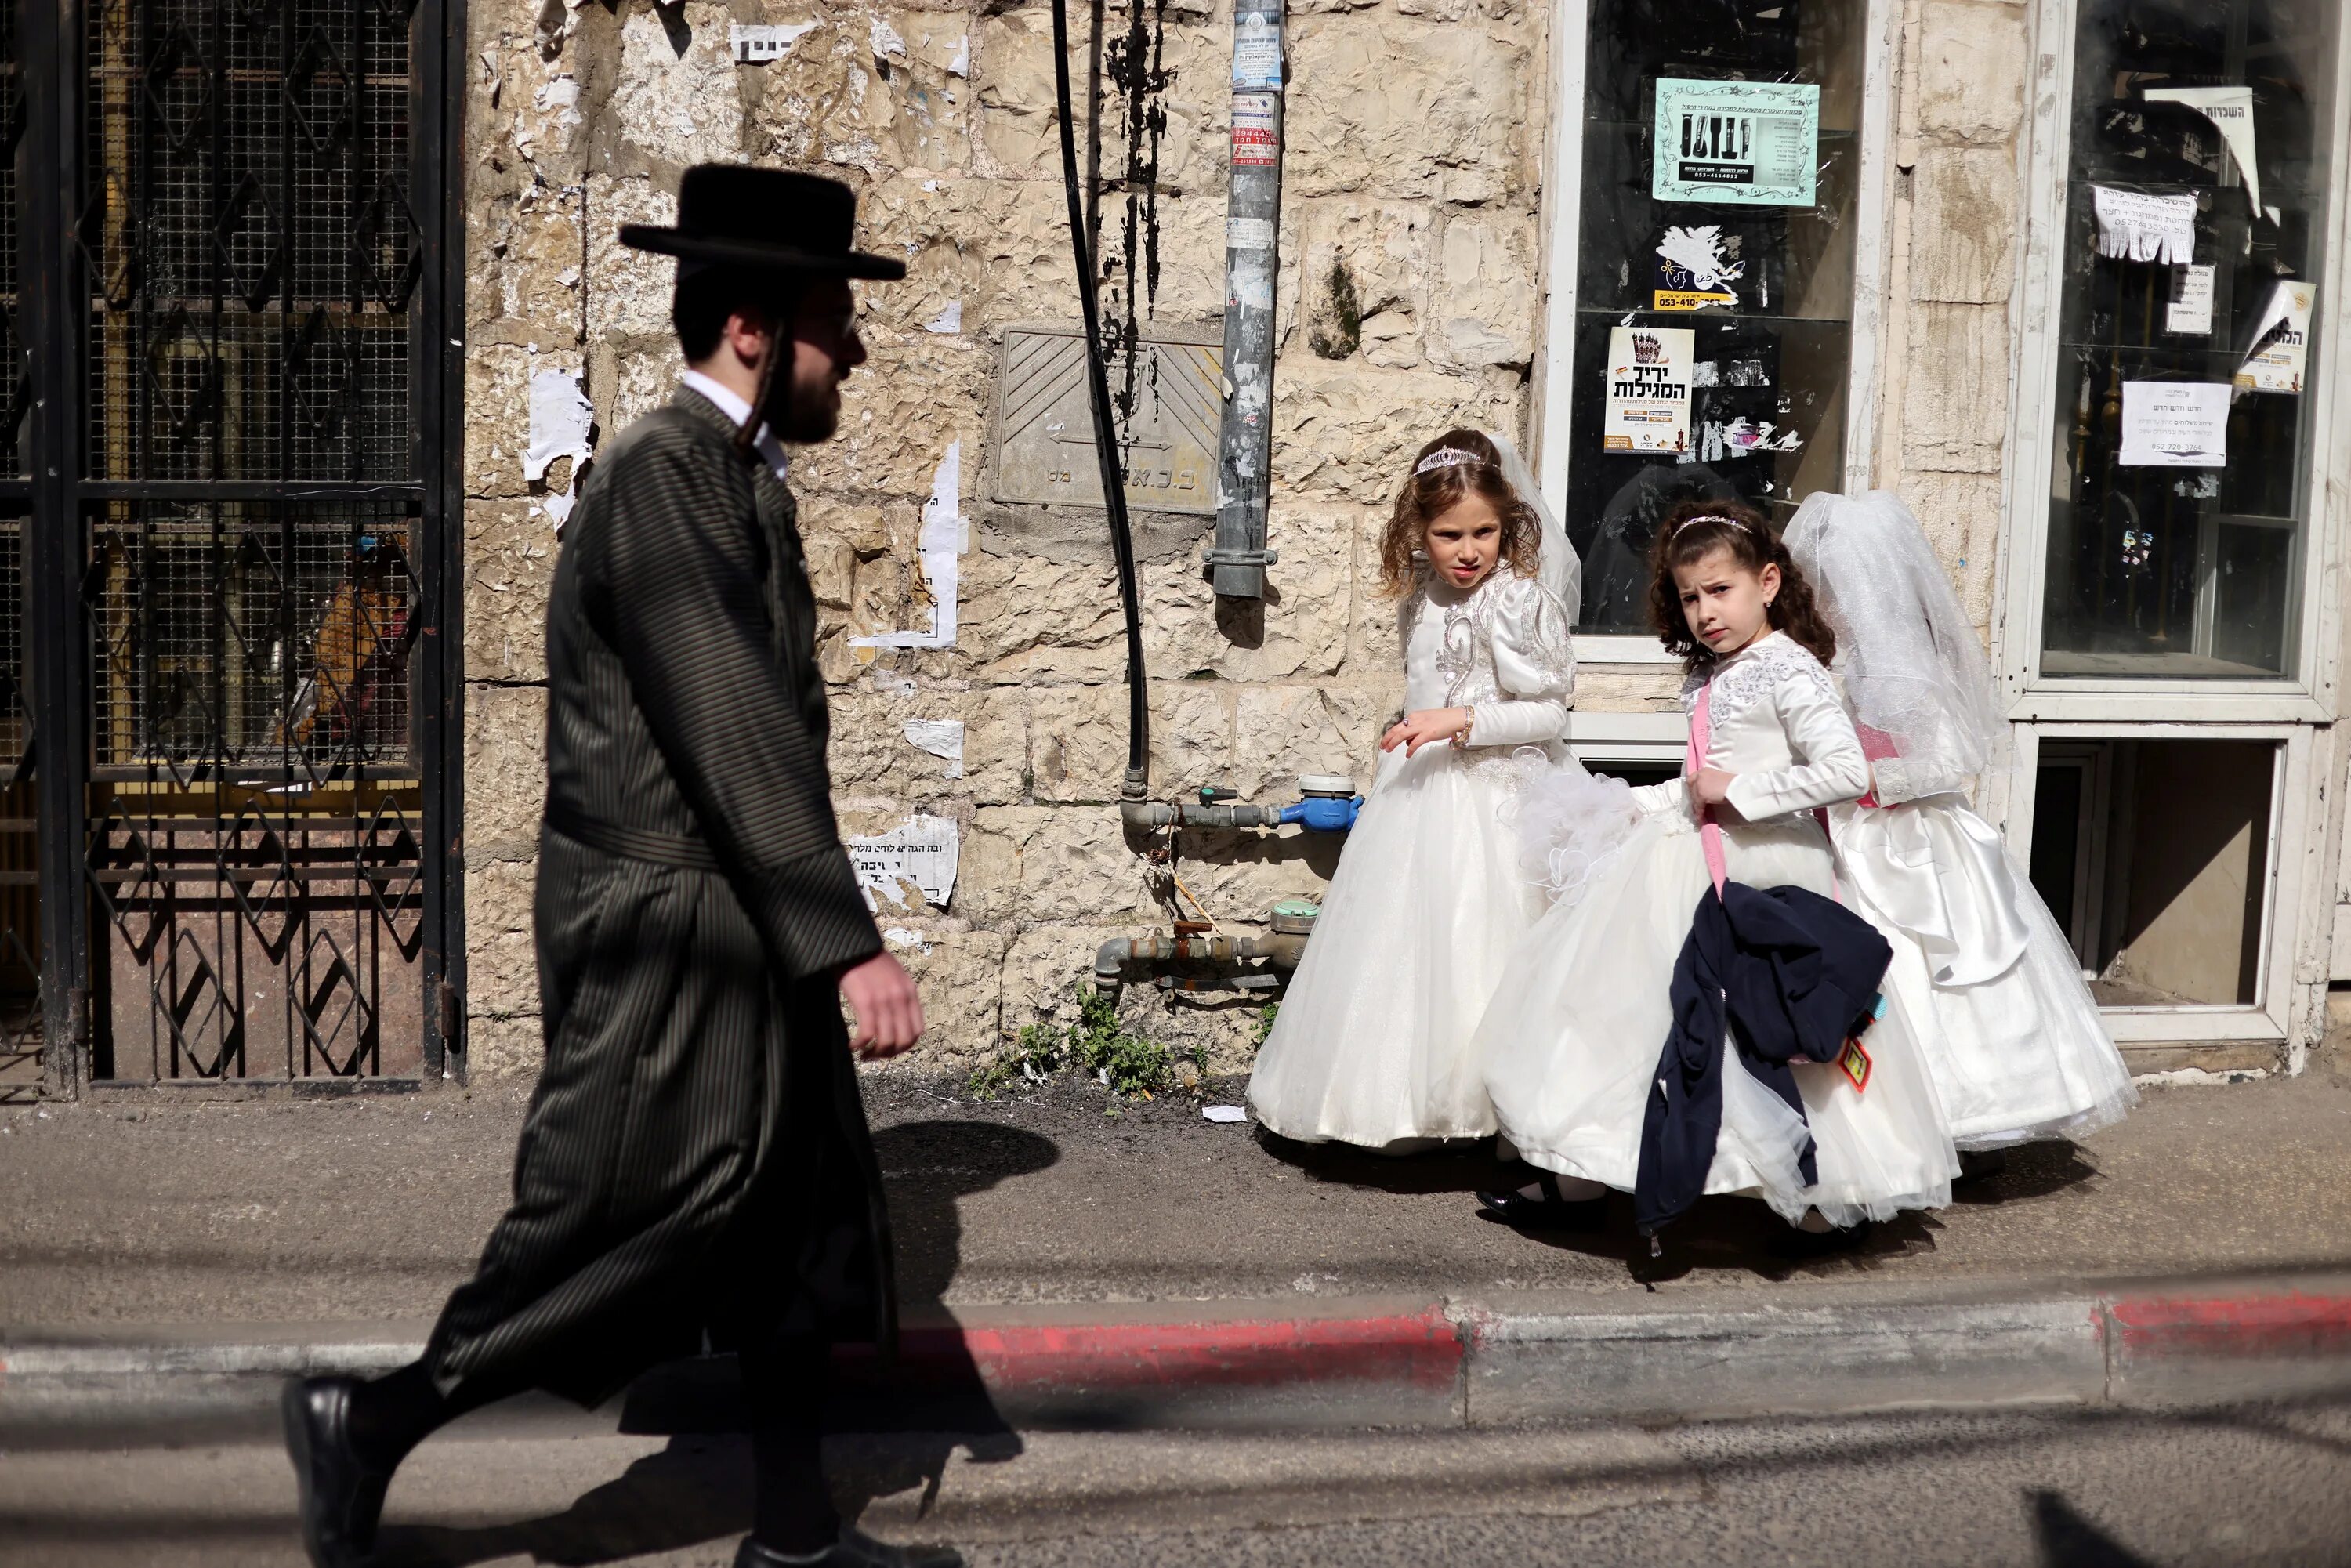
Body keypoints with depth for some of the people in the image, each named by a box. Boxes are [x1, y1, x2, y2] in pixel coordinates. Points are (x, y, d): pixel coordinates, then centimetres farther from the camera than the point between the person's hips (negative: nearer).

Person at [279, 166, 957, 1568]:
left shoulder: (741, 477, 12)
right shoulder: (662, 477, -19)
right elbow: (731, 733, -25)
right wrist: (850, 944, -27)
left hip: (749, 934, 10)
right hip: (670, 938, -10)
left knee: (807, 1222, 14)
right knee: (623, 1235, 1)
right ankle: (370, 1423, 20)